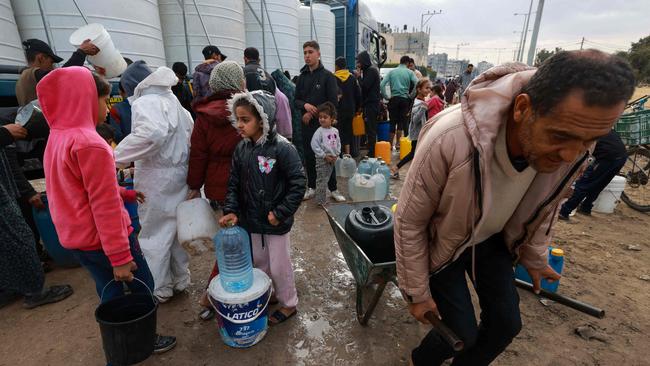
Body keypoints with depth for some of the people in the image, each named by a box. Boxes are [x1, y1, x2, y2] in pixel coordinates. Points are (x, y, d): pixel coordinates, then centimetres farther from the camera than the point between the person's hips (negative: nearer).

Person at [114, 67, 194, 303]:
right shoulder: (176, 104, 14)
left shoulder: (145, 102, -12)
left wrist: (117, 157, -24)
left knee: (155, 234, 7)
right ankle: (180, 279, 32)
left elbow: (152, 132, -32)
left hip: (157, 179, -8)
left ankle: (159, 290, 22)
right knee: (174, 230, 19)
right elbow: (191, 139, 14)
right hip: (180, 176, 8)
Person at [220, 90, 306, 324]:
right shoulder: (242, 149, -2)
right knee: (258, 262, 23)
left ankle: (289, 304, 34)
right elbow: (234, 183, 3)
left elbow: (298, 184, -19)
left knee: (278, 266, 10)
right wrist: (231, 210, -9)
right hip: (251, 220, 6)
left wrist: (281, 213, -18)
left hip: (276, 222, -6)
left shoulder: (282, 148, -20)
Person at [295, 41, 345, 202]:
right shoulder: (302, 77, 10)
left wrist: (313, 114, -11)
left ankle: (333, 189, 14)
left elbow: (333, 102, -9)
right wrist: (305, 105, -11)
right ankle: (311, 187, 23)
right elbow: (296, 100, 11)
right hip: (307, 124, 4)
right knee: (309, 156, 10)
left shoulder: (328, 76, -3)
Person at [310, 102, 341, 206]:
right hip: (322, 160, -6)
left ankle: (324, 198, 32)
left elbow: (338, 143, 13)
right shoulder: (319, 131, -13)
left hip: (332, 159, 6)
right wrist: (324, 156, -17)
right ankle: (321, 201, 9)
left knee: (326, 179, 18)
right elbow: (314, 145, -17)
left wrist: (336, 154, -1)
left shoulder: (335, 130, 5)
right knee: (321, 181, -2)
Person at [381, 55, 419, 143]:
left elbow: (382, 85, -3)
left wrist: (386, 96, 2)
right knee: (402, 121, 8)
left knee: (393, 121, 6)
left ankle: (391, 143, 9)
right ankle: (398, 143, 9)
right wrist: (412, 95, 1)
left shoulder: (392, 72, 6)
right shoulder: (409, 72, 2)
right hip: (405, 99, -1)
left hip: (394, 99, 1)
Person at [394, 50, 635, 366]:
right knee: (463, 334, 2)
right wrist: (417, 293, -14)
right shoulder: (450, 140, -40)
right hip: (443, 243, -4)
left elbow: (543, 206, 3)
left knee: (506, 324, 11)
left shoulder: (571, 146, -20)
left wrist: (534, 257, 15)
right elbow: (409, 223, -26)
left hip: (492, 240, 5)